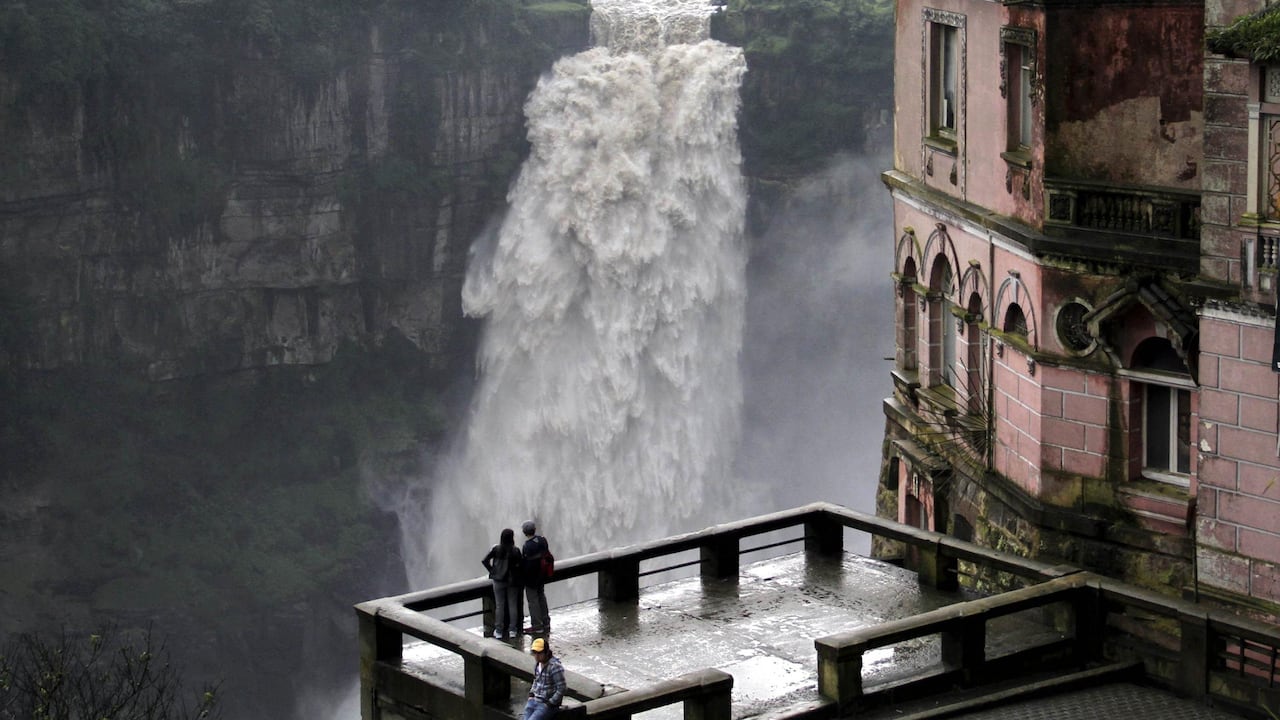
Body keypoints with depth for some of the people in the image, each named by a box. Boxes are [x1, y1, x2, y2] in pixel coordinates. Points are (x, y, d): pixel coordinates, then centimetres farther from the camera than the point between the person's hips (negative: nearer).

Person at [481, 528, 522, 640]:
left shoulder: (496, 549, -9)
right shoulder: (515, 551, -11)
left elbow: (484, 561, -11)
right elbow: (519, 565, -11)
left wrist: (492, 571, -1)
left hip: (499, 580, 0)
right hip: (512, 581, 0)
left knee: (499, 606, 7)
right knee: (513, 605, 11)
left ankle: (499, 631, 10)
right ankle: (512, 630, 14)